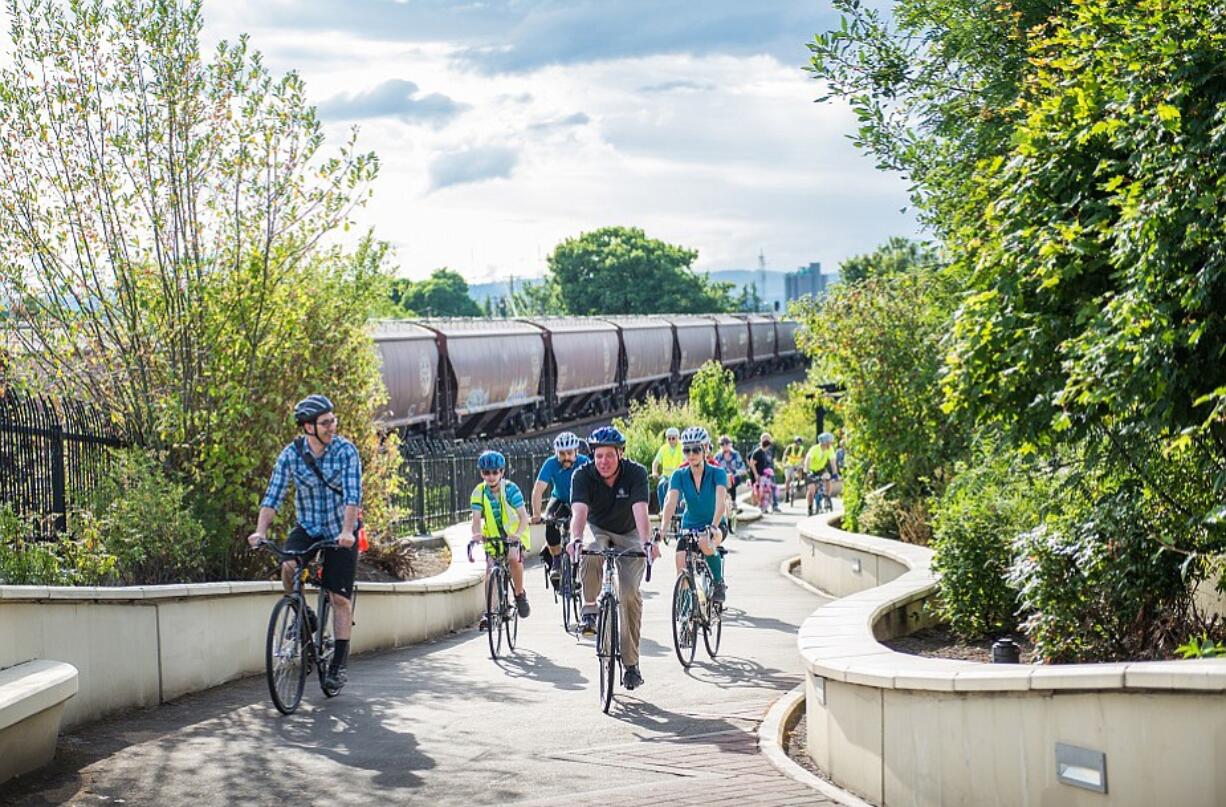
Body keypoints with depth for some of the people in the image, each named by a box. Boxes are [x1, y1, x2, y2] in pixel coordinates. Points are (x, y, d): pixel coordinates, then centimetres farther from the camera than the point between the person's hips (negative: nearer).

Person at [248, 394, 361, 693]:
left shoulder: (346, 451, -16)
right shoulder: (291, 454, -10)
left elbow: (353, 495, -25)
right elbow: (273, 496, -13)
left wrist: (347, 530, -39)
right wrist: (260, 531, -27)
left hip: (340, 532, -2)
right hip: (308, 527, 2)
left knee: (340, 598, -3)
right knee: (288, 566, -28)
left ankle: (340, 663, 6)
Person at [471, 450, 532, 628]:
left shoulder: (510, 489, -20)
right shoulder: (479, 492, -13)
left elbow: (523, 515, -27)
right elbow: (476, 518, -21)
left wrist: (517, 534, -46)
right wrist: (477, 534, -43)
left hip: (515, 535, -3)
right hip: (492, 537, 3)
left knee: (514, 558, -29)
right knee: (490, 569, -11)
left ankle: (520, 594, -7)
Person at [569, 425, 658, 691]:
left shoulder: (636, 474, -24)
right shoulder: (583, 476, -22)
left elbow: (640, 511, -37)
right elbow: (579, 512, -36)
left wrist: (647, 542, -54)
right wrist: (576, 539, -56)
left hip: (629, 535, -1)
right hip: (599, 531, 1)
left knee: (630, 592, -15)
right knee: (590, 557, -36)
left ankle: (631, 664, -7)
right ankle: (589, 610, -15)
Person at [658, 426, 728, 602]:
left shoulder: (717, 473, -17)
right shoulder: (679, 475, -10)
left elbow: (721, 500, -32)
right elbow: (670, 502, -23)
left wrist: (714, 526, -49)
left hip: (714, 526, -3)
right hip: (689, 527, 3)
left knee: (706, 544, -37)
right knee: (682, 573, -16)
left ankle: (718, 584, -13)